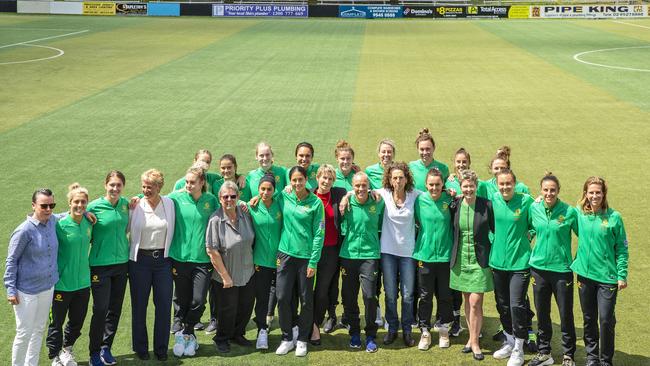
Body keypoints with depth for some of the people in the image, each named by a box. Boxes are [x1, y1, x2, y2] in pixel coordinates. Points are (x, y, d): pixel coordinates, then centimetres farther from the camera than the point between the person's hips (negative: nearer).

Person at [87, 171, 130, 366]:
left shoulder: (125, 204, 4)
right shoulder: (94, 206, -10)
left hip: (122, 262, 5)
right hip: (100, 264, -5)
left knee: (115, 309, 10)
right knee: (100, 309, -2)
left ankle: (106, 348, 25)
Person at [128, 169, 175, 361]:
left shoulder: (169, 203, 0)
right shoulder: (136, 206, -5)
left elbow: (172, 231, 8)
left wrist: (169, 253, 8)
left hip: (163, 259, 1)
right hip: (140, 260, -1)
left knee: (164, 304, 3)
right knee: (139, 305, 7)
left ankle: (161, 348, 18)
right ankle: (140, 347, 21)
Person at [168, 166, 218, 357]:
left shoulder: (211, 200, 3)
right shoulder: (176, 197, -1)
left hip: (202, 258, 0)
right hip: (180, 257, 0)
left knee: (198, 301, -7)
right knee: (182, 301, 8)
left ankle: (184, 334, 15)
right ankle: (189, 336, 26)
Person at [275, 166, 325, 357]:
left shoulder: (315, 202, -5)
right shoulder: (284, 197, 2)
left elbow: (319, 233, -5)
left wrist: (313, 262, -9)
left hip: (306, 256, -2)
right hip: (285, 254, 2)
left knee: (306, 300, 6)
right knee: (283, 298, 1)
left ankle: (302, 340, 20)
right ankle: (287, 338, 16)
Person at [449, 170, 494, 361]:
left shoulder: (486, 205, -7)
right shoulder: (455, 205, 0)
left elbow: (495, 230, -1)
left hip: (479, 260, -3)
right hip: (460, 260, 3)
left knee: (475, 303, -5)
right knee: (467, 301, 13)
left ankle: (474, 342, 8)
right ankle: (472, 337, 26)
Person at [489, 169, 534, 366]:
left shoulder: (526, 201, -11)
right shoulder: (493, 200, 0)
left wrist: (524, 238, -9)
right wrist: (493, 240, 2)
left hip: (519, 262, -4)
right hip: (498, 261, 4)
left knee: (517, 305, -5)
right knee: (502, 305, 15)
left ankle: (518, 350, 11)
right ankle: (509, 341, 35)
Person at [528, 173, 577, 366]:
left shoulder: (569, 211, -10)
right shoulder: (533, 209, -1)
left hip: (562, 269, -3)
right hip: (539, 268, 3)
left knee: (566, 315, 5)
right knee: (542, 314, 13)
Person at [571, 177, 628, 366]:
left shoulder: (614, 217, -7)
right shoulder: (579, 214, 1)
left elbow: (622, 249, -3)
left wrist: (622, 275, -7)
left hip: (607, 277, -3)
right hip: (585, 274, 3)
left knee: (606, 320, -2)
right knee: (589, 319, 13)